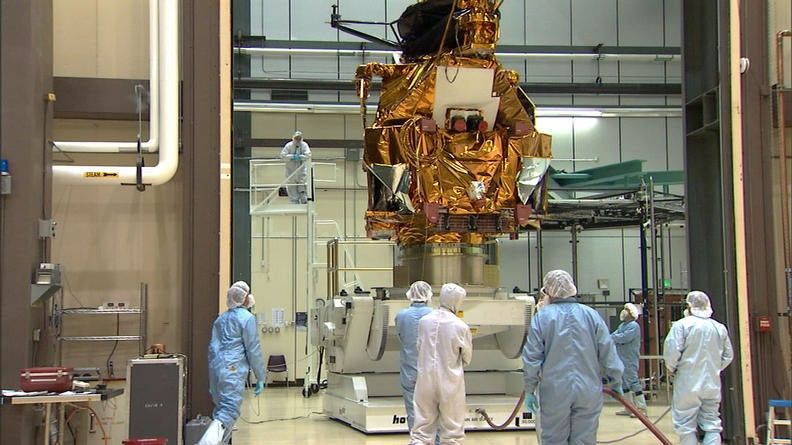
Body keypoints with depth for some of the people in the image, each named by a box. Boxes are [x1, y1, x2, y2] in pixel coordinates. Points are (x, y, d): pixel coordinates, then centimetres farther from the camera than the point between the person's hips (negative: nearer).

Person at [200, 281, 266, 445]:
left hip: (216, 368, 7)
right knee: (230, 410, -12)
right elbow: (253, 350, -5)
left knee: (220, 407, 16)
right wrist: (260, 377, 3)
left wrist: (213, 375, 25)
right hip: (233, 369, -7)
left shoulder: (221, 318, 16)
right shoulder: (247, 318, -4)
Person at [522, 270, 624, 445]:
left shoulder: (542, 317, -4)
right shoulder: (591, 315, 2)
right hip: (589, 391, 2)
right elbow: (608, 353, 4)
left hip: (555, 392, -2)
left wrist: (529, 390, 5)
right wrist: (616, 381, 16)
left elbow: (531, 357, -5)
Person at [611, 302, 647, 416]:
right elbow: (614, 335, 8)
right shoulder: (622, 325, 16)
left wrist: (609, 338, -13)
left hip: (630, 360, -9)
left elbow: (623, 338, -22)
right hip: (621, 359, 10)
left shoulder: (634, 326, -13)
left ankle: (642, 408, -5)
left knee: (633, 382, -9)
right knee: (624, 383, 13)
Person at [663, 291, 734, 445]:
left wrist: (672, 368, 0)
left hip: (688, 385, -5)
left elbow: (671, 351, -17)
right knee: (712, 426, 10)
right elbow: (728, 356, 11)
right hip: (713, 385, 5)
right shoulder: (720, 328, 6)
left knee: (686, 427, 4)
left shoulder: (682, 325, -10)